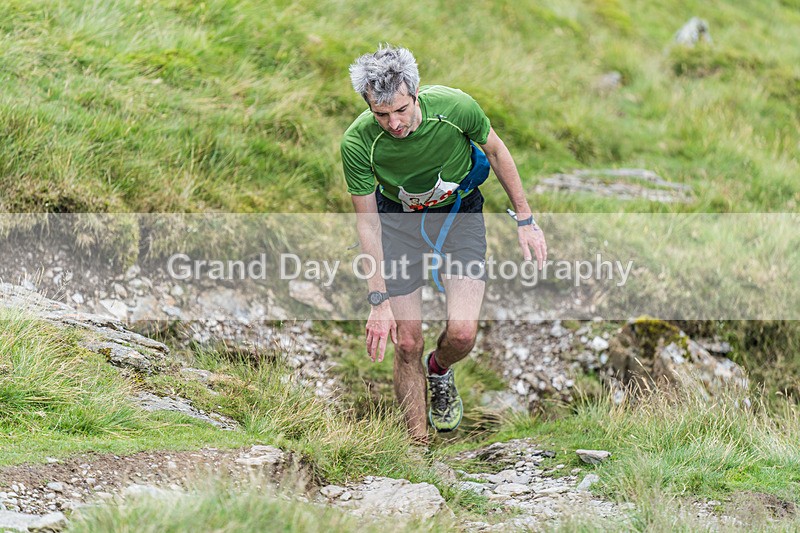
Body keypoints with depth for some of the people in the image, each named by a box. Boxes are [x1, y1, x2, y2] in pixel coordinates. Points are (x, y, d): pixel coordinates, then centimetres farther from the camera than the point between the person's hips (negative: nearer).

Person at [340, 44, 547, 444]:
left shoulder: (455, 107, -27)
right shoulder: (358, 141, -27)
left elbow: (496, 152, -6)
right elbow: (367, 220, -16)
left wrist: (525, 220, -1)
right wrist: (379, 301, -19)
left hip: (459, 212, 0)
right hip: (397, 219, 0)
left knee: (462, 333, -14)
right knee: (407, 344, -5)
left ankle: (440, 371, 23)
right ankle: (418, 443, 12)